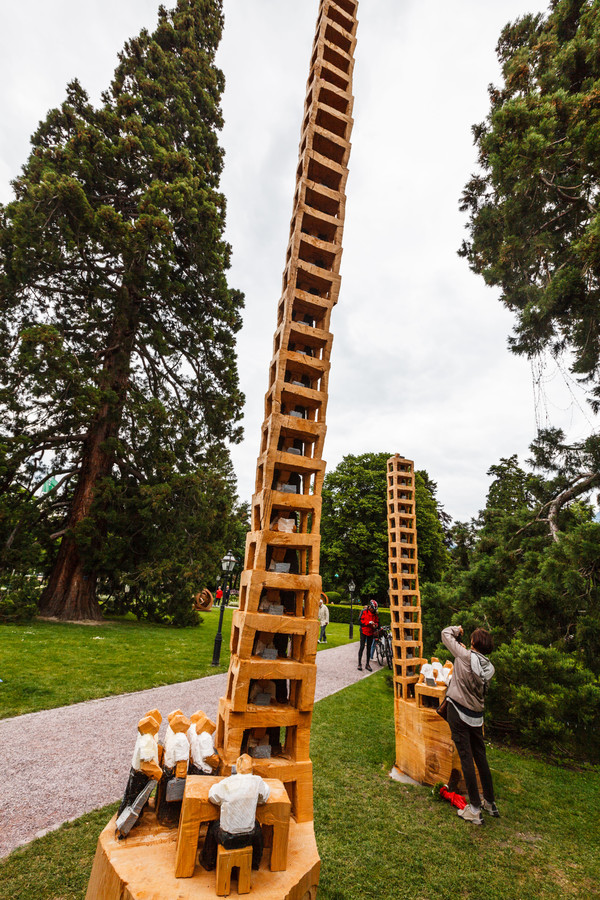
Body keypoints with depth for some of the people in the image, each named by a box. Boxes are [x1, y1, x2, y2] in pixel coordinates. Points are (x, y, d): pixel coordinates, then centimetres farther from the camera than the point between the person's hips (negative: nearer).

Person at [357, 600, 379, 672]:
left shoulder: (375, 614, 5)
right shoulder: (364, 611, -9)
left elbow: (377, 622, 11)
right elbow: (360, 621, -14)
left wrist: (376, 625, -13)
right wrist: (369, 622, -23)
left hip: (371, 633, 4)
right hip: (364, 631, -4)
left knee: (369, 648, 10)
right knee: (362, 647, -5)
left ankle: (367, 664, 19)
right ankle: (359, 664, 5)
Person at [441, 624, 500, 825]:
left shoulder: (466, 656, -16)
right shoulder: (489, 667, 0)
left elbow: (446, 634, -9)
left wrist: (457, 629, 11)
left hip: (458, 712, -6)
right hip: (476, 716, 6)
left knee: (466, 758, 2)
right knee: (480, 757, 18)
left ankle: (475, 809, 9)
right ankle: (490, 802, 32)